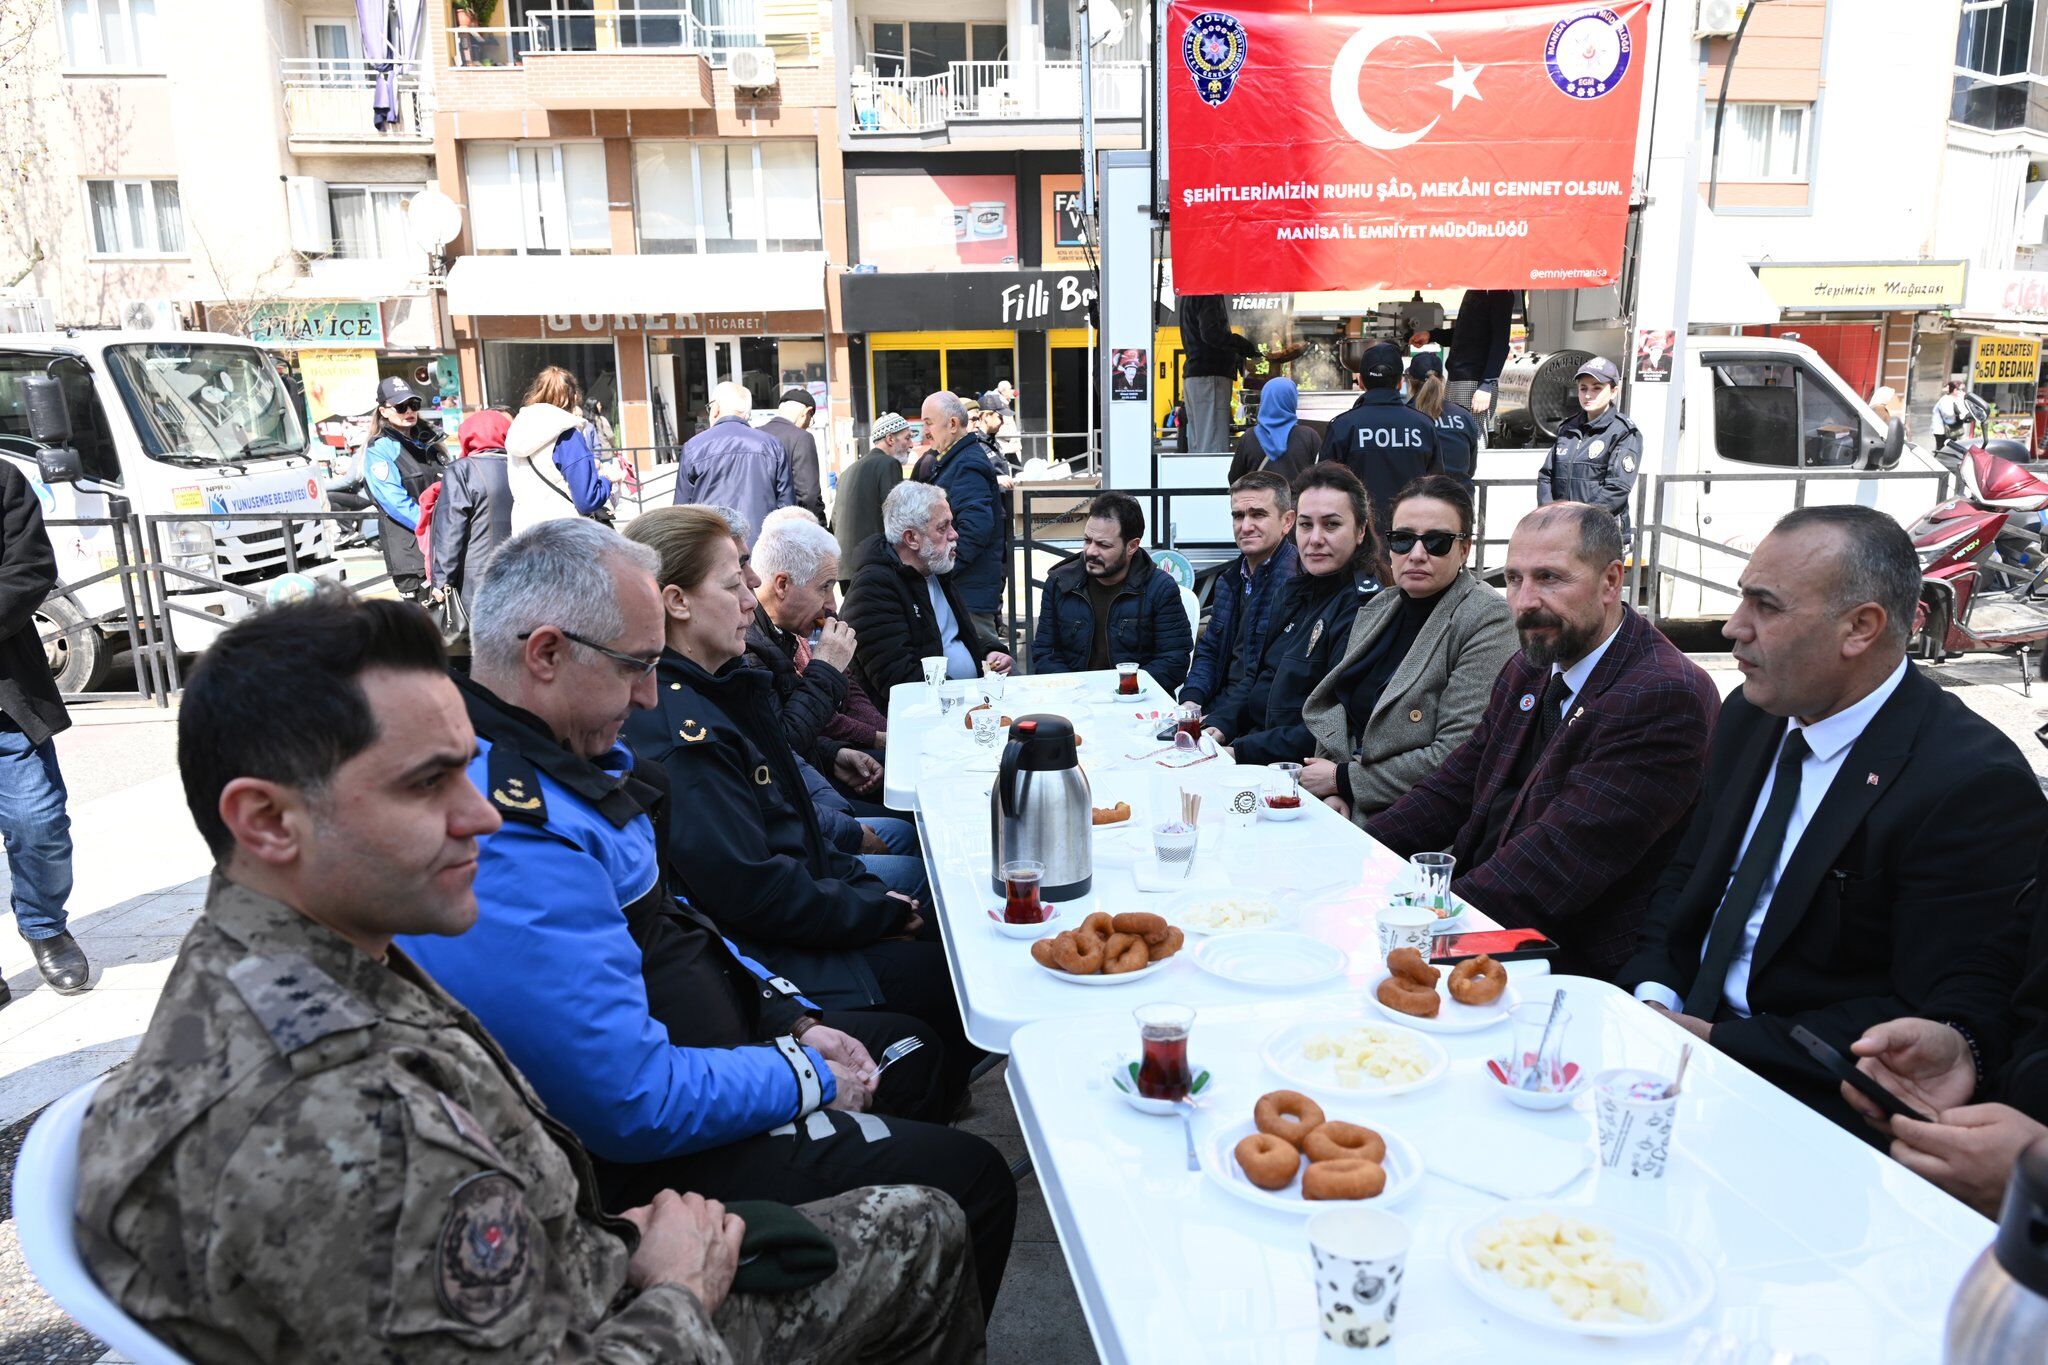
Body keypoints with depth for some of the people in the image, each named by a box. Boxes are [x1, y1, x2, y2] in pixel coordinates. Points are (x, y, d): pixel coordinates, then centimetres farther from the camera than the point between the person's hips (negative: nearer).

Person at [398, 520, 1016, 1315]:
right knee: (969, 1184, -9)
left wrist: (793, 1016, 5)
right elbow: (636, 1105, -31)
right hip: (637, 1156, -11)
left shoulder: (560, 753, 2)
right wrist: (808, 1078, -15)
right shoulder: (509, 839, -32)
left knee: (910, 1053, 24)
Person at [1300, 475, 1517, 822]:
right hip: (1342, 808, 7)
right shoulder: (1375, 610, 12)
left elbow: (1459, 758, -18)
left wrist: (1345, 780, -11)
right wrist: (1332, 793, -5)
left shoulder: (1488, 619, -11)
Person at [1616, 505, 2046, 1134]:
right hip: (1684, 1024, 7)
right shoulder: (1751, 717, 6)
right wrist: (1653, 993, -5)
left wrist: (1721, 1041, -20)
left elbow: (1939, 1026, -19)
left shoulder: (1975, 785, -17)